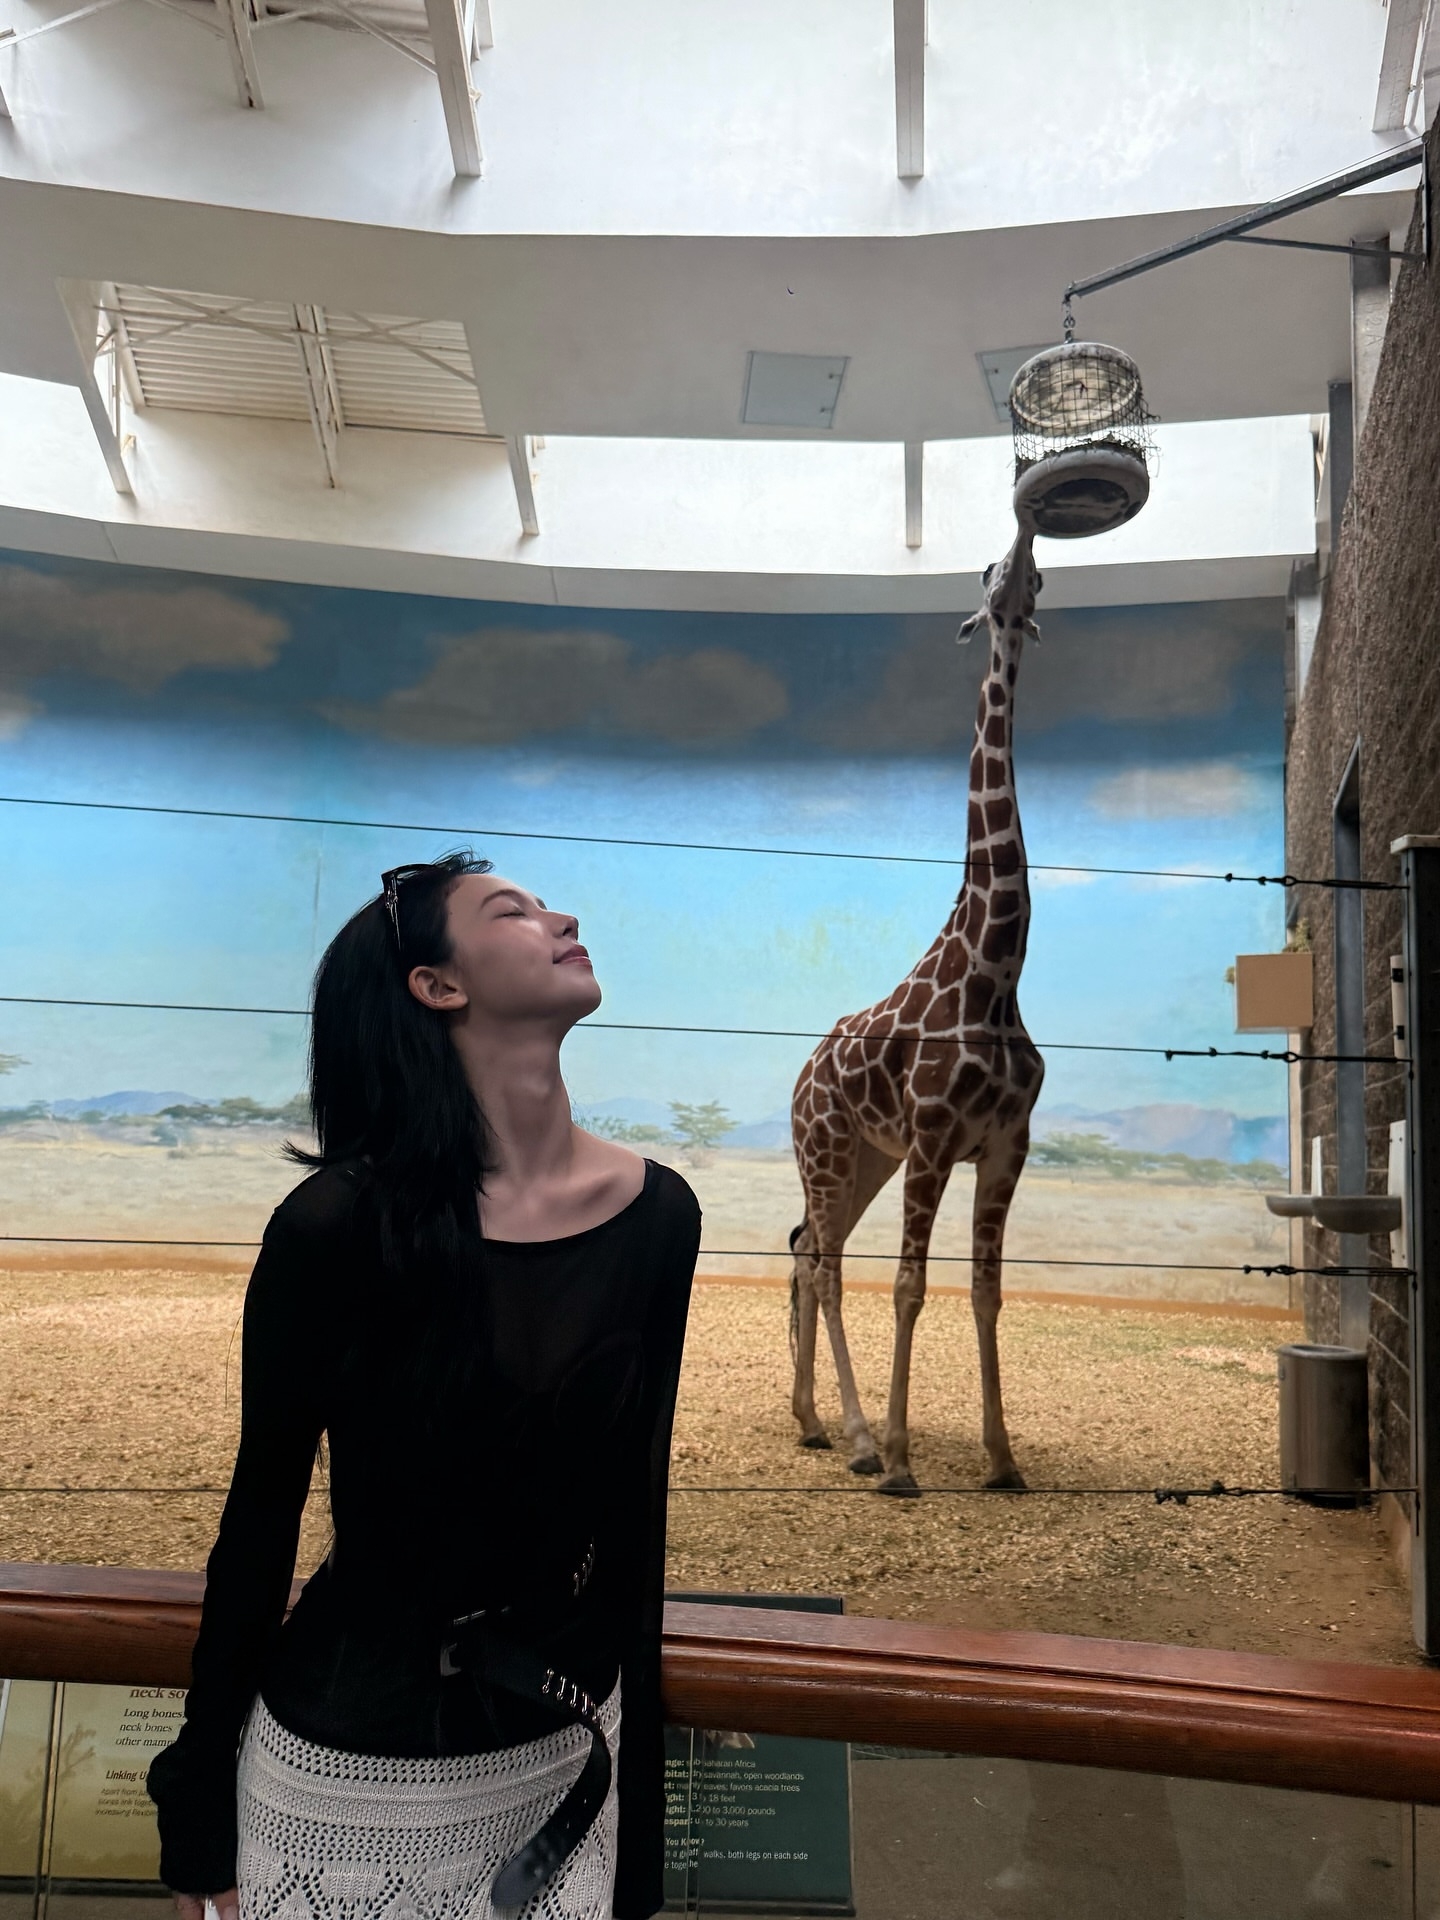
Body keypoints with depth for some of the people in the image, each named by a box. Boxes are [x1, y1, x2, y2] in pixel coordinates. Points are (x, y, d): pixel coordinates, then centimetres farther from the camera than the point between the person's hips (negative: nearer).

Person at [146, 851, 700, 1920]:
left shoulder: (657, 1213, -10)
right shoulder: (340, 1223, -19)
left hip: (562, 1754, 3)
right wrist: (202, 1829, 0)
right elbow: (260, 1517, -8)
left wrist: (636, 1829, 8)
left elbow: (634, 1513, 0)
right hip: (345, 1763, -2)